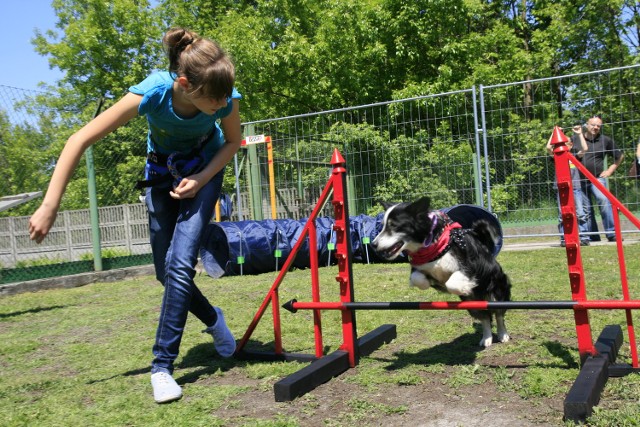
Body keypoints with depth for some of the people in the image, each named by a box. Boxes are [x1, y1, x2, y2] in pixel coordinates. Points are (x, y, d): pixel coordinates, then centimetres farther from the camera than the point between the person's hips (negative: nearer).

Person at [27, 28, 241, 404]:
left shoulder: (227, 98, -30)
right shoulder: (152, 93, -34)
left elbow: (233, 141, -7)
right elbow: (80, 140, -31)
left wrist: (201, 179, -22)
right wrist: (49, 207, -32)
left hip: (203, 171, -1)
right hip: (161, 171, 1)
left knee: (180, 263, -17)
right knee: (166, 271, 2)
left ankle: (163, 365, -8)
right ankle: (212, 319, 30)